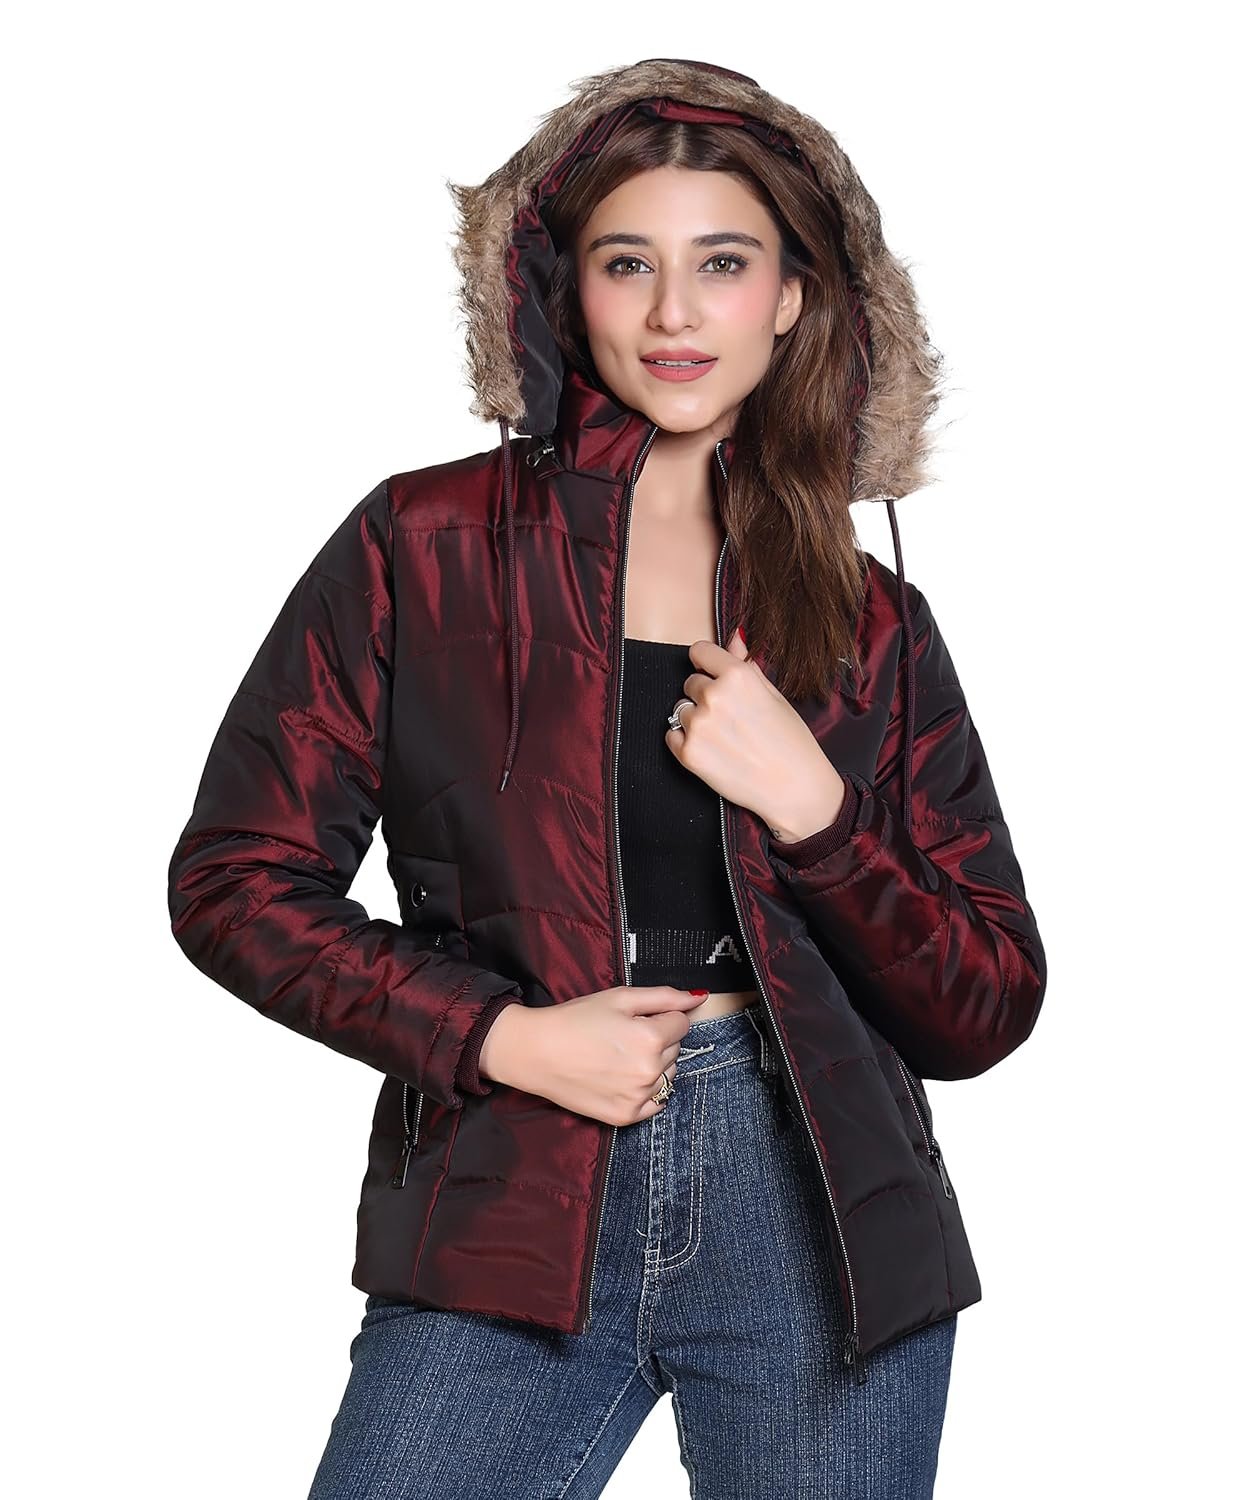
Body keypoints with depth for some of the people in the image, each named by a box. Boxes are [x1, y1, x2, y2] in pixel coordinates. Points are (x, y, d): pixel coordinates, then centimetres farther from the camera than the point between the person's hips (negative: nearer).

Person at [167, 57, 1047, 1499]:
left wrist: (811, 809, -9)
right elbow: (234, 876, 2)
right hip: (511, 1214, -2)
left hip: (816, 1215, 2)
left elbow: (986, 1013, 7)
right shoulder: (425, 544, 2)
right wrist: (500, 1037, -10)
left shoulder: (871, 621, 8)